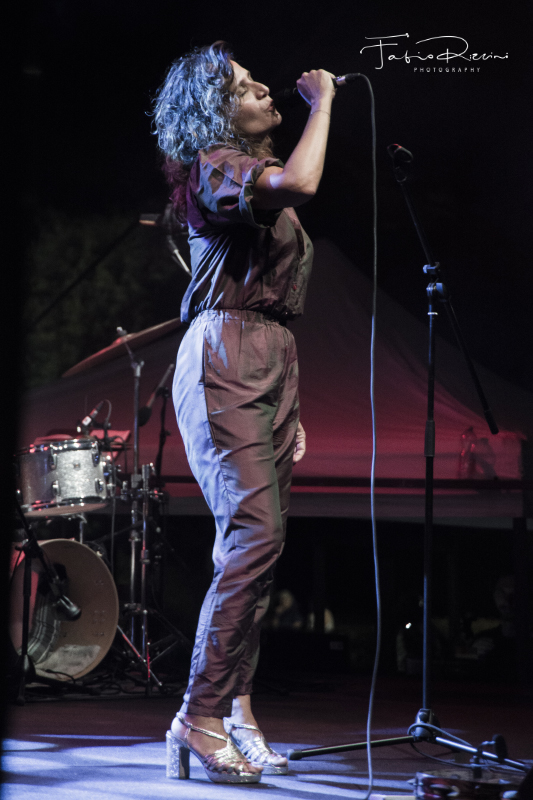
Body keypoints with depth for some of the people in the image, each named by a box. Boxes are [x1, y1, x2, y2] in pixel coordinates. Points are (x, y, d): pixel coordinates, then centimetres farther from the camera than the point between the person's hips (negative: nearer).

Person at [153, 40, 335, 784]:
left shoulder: (261, 174, 23)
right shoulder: (212, 167, -4)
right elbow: (298, 183, -27)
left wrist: (290, 407, 20)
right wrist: (322, 101, -11)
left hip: (272, 361, 9)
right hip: (224, 359, -9)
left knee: (254, 543, 5)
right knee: (255, 534, -18)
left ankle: (236, 709, 8)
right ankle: (200, 717, -17)